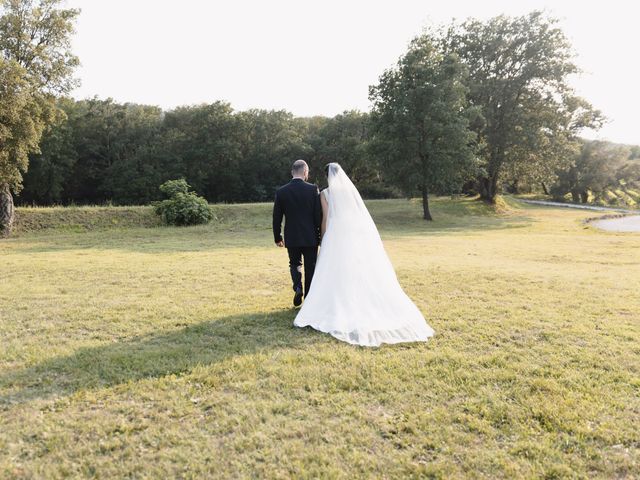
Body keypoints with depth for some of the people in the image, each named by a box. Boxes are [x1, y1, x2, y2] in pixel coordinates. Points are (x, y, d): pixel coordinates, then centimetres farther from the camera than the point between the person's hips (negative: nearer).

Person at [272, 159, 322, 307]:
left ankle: (298, 287, -3)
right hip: (310, 237, -1)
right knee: (310, 268, 10)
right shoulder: (313, 189, -8)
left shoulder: (281, 192, -3)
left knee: (295, 264, 21)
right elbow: (319, 215, -7)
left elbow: (276, 218, 2)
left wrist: (277, 237, 13)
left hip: (291, 237, 1)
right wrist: (320, 234, 5)